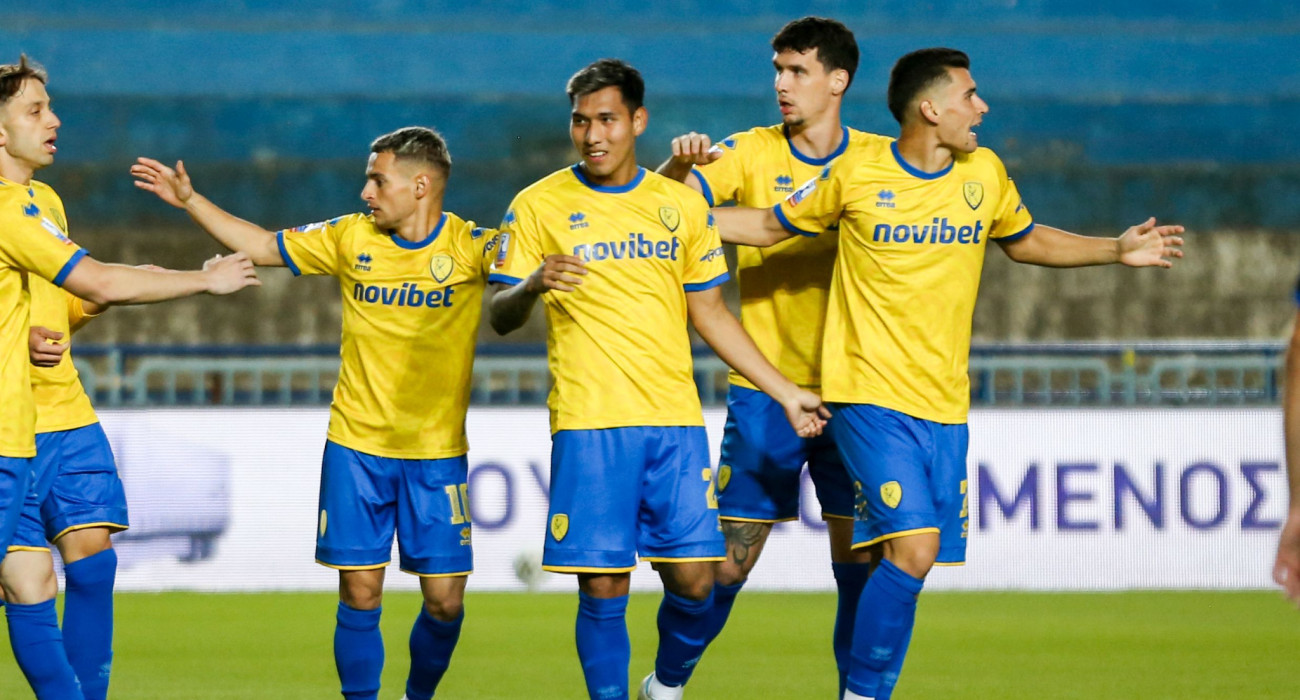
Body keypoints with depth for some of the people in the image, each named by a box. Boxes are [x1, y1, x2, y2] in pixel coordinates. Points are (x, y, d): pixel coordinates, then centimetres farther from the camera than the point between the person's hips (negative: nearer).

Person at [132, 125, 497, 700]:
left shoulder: (468, 246, -6)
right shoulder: (352, 238, 3)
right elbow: (263, 247, 14)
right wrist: (190, 201, 11)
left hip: (438, 454, -2)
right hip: (357, 443, 2)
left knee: (445, 601, 0)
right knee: (359, 595, -4)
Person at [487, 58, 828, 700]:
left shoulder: (680, 203, 11)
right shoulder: (539, 206, 2)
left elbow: (710, 315, 19)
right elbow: (499, 318, 0)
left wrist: (785, 392, 17)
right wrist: (533, 284, -22)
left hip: (675, 417, 3)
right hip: (588, 423, -3)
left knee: (694, 580, -2)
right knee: (603, 588, -6)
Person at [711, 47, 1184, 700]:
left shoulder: (985, 175, 7)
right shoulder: (856, 173, -5)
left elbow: (1027, 241, 26)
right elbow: (769, 226, 9)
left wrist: (1117, 249, 16)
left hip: (944, 403, 5)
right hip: (870, 395, -5)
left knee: (897, 560, 2)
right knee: (913, 549, -20)